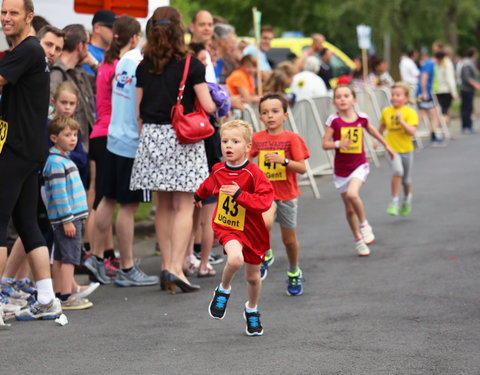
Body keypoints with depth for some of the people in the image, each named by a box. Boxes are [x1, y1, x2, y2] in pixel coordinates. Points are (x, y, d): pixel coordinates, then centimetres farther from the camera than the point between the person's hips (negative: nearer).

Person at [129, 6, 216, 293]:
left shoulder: (144, 67, 6)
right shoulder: (191, 65, -6)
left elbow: (138, 109, 8)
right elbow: (207, 105, -9)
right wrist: (218, 105, 13)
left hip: (152, 136, 4)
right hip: (182, 137, -4)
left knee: (163, 206, 12)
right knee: (184, 206, -3)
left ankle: (166, 265, 13)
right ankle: (176, 267, -13)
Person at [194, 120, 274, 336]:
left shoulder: (253, 174, -17)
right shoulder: (218, 171, -4)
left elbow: (264, 201, -27)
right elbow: (208, 186, 22)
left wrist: (239, 194, -34)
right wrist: (198, 196, 41)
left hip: (252, 230, -1)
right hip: (226, 227, 1)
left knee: (253, 277, 15)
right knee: (235, 259, -31)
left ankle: (252, 310, 43)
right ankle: (223, 290, -1)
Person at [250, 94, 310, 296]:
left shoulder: (292, 138, -8)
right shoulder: (257, 139, 1)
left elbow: (302, 168, -12)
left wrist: (284, 160, -26)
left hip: (287, 195, -1)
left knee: (289, 238, 11)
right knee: (265, 222, -30)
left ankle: (294, 273, 36)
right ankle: (265, 256, -3)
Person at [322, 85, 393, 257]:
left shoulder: (361, 118, -5)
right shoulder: (334, 120, -11)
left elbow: (372, 130, 16)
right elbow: (325, 143, -10)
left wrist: (386, 145, 28)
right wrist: (338, 144, -29)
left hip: (359, 165, -1)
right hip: (341, 169, 1)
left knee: (352, 194, -29)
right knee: (349, 209, 10)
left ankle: (364, 225, -5)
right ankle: (358, 240, 29)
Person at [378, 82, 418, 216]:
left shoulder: (410, 112, -10)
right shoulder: (386, 112, -1)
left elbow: (412, 131, -21)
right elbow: (382, 127, 18)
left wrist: (401, 120, -28)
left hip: (406, 150, 0)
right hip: (391, 149, 0)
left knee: (406, 180, 14)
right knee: (398, 171, -26)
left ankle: (407, 199, 45)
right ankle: (394, 202, -17)